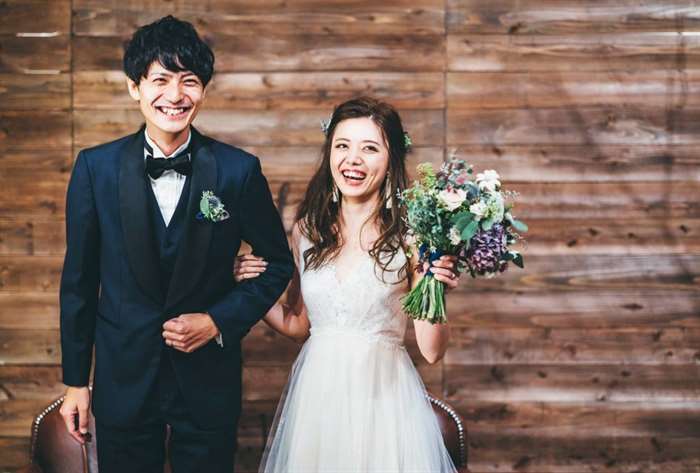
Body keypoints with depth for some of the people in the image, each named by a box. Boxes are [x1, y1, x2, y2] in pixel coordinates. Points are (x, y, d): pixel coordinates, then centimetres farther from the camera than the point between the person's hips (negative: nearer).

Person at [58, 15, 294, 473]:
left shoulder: (239, 170, -7)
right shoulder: (96, 167, -4)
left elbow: (279, 263, 4)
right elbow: (79, 278, 2)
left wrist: (218, 321, -10)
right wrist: (75, 381, 3)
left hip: (209, 378, 0)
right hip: (123, 379, 1)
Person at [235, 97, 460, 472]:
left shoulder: (410, 235, -10)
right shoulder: (307, 230, 2)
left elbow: (431, 351, -10)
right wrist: (253, 290, 1)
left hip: (382, 398, -4)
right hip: (314, 395, 4)